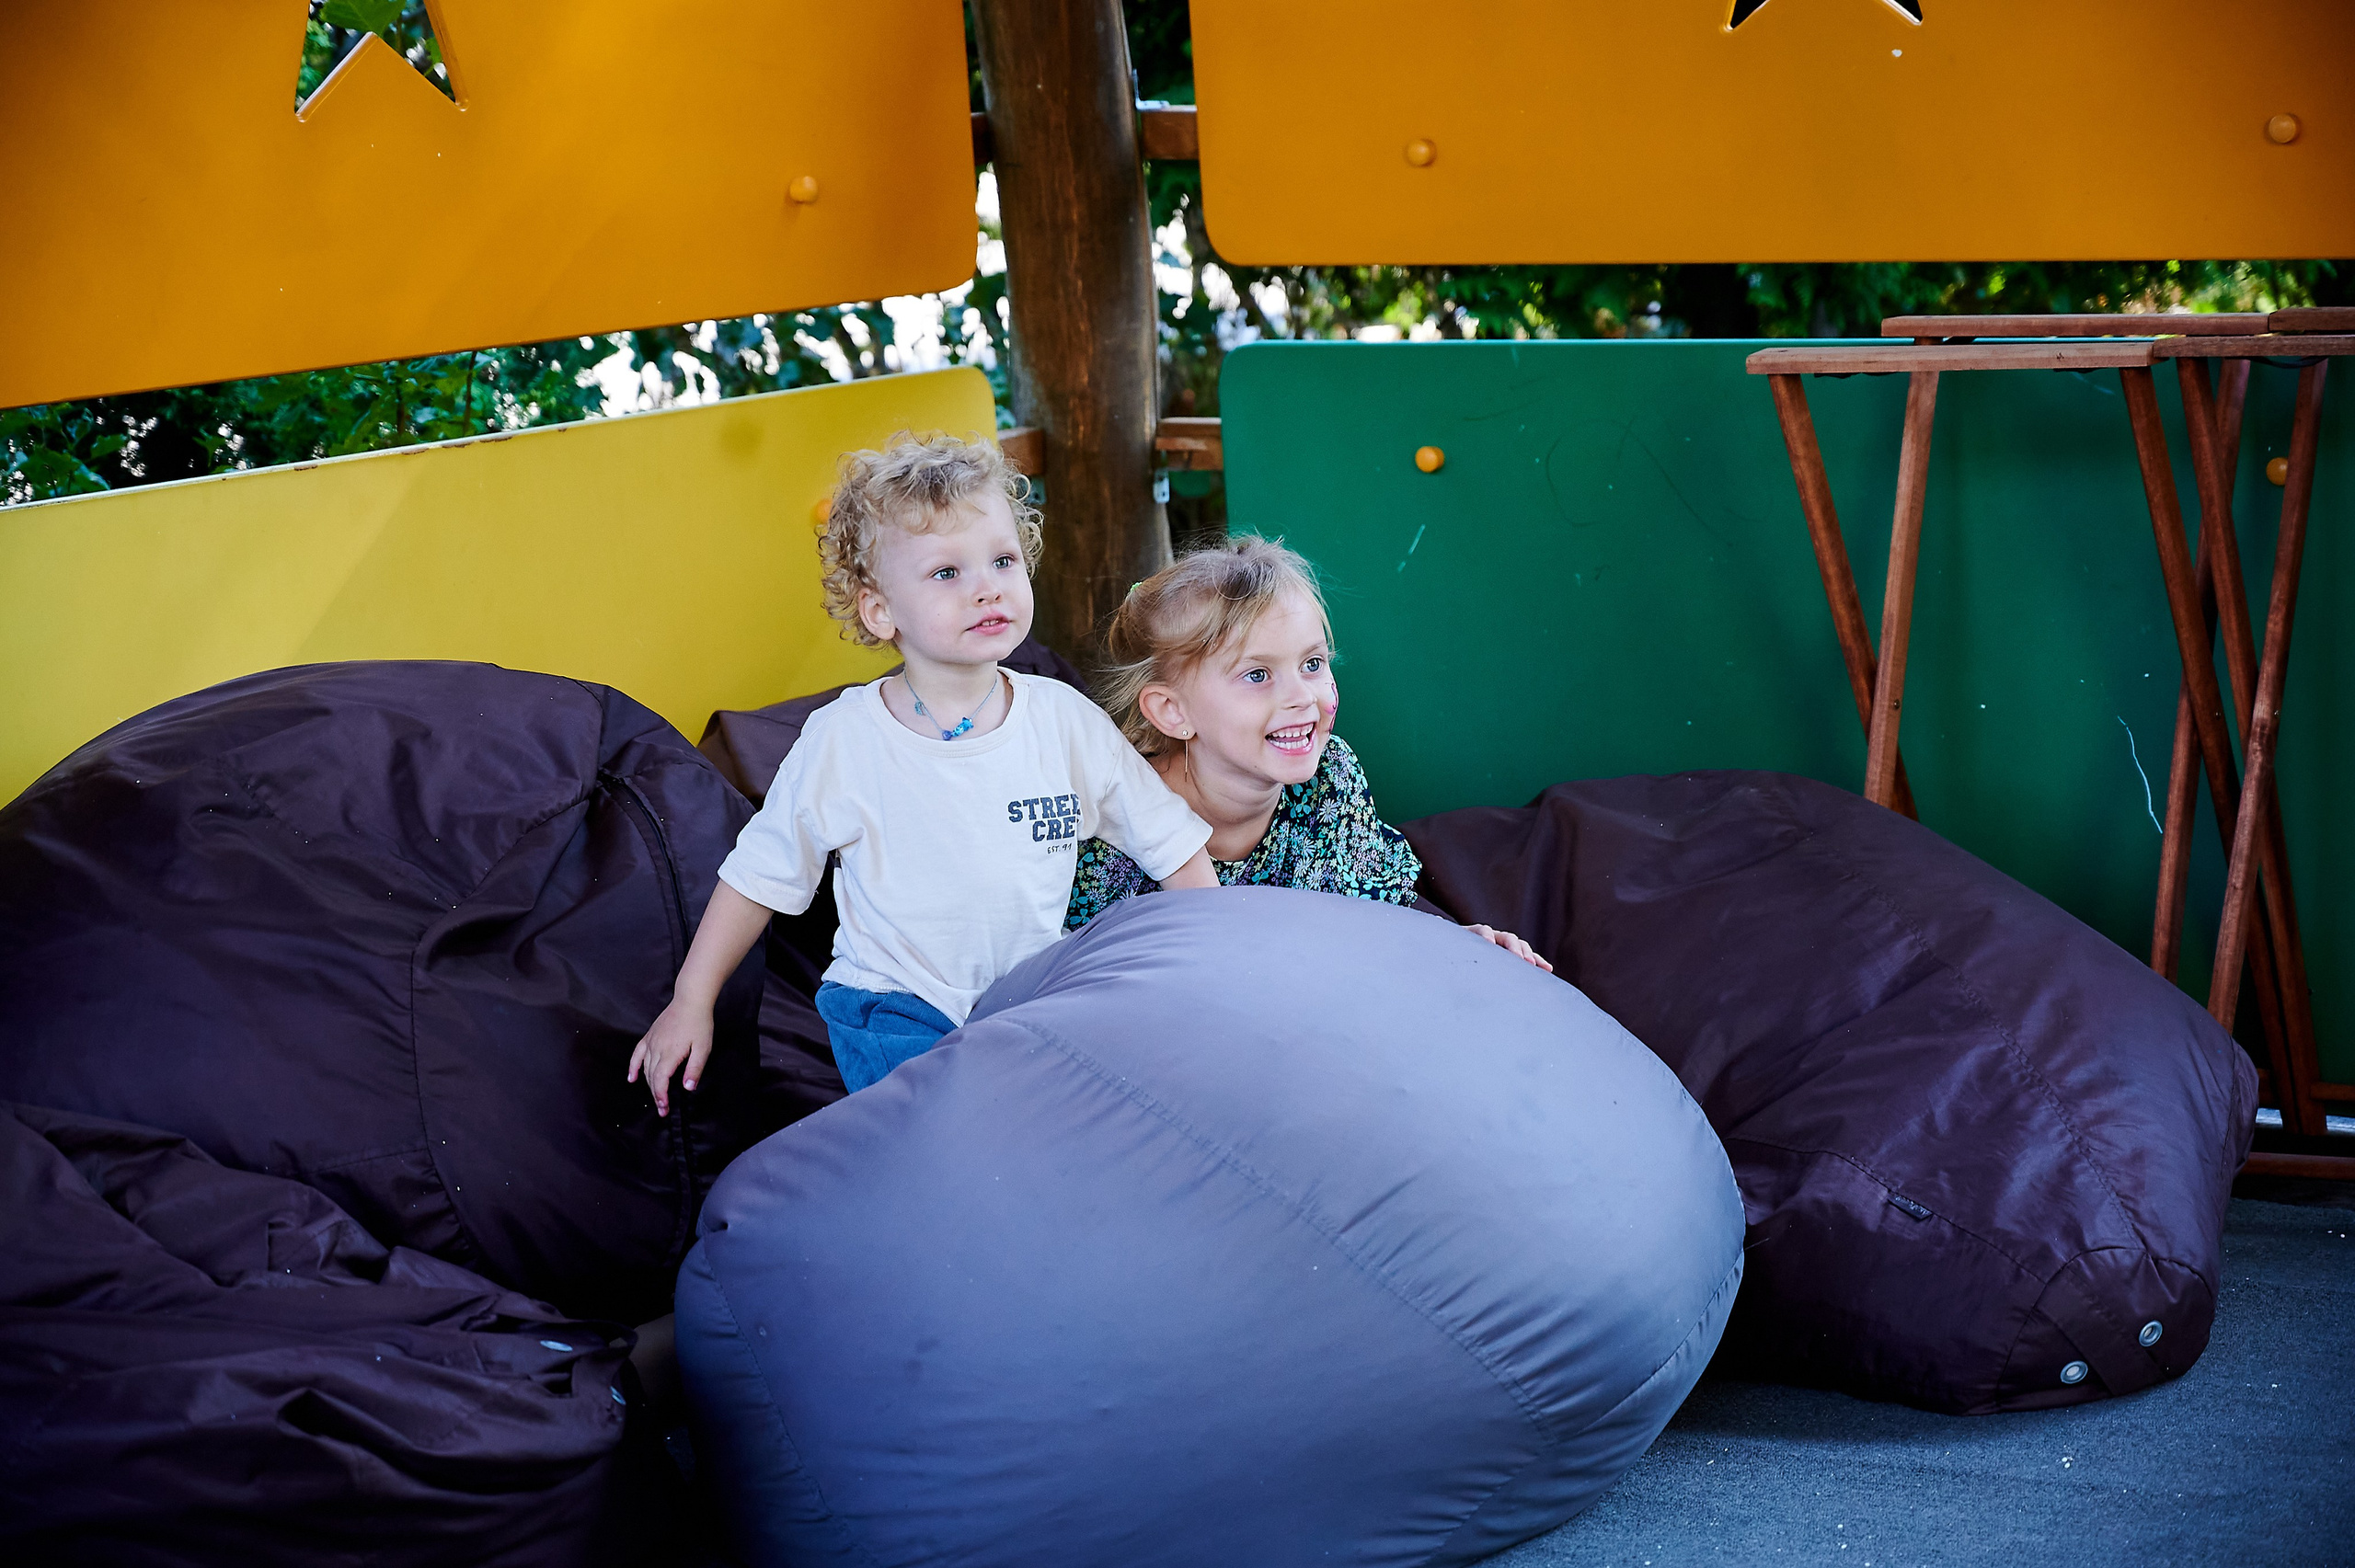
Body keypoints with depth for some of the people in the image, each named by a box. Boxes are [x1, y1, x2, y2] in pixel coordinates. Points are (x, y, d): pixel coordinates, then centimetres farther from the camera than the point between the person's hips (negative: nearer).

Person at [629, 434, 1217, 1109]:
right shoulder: (843, 742, -8)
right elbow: (758, 876, 3)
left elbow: (1178, 848, 6)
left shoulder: (1069, 722, -3)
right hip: (898, 1005, -3)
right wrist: (689, 1005, 4)